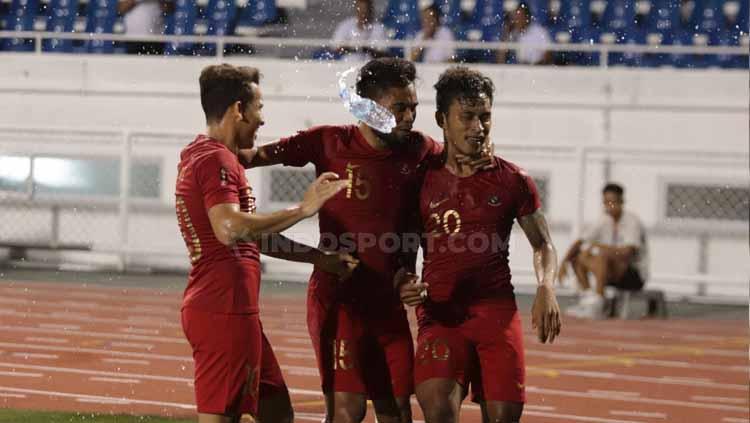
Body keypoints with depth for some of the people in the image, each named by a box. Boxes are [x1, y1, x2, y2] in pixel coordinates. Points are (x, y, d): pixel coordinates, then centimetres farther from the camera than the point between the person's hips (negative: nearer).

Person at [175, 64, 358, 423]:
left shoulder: (199, 155, 19)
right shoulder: (217, 161, -13)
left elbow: (251, 234, 25)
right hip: (224, 311, -10)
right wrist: (301, 210, -24)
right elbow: (230, 229, -30)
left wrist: (319, 258, 25)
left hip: (229, 311, 10)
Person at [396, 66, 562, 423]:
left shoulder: (512, 181, 5)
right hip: (440, 312, -1)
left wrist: (546, 289, -6)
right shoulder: (423, 180, 5)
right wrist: (403, 284, -8)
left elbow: (543, 246, 14)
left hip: (497, 311, 1)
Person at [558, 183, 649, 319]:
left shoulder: (632, 222, -16)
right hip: (615, 276, 8)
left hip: (636, 277, -8)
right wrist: (564, 262, -9)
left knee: (603, 256, -34)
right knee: (577, 256, 0)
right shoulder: (605, 221, 6)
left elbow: (627, 252, -32)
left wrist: (597, 245, -29)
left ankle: (596, 307, -34)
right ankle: (587, 299, -6)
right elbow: (579, 242, 7)